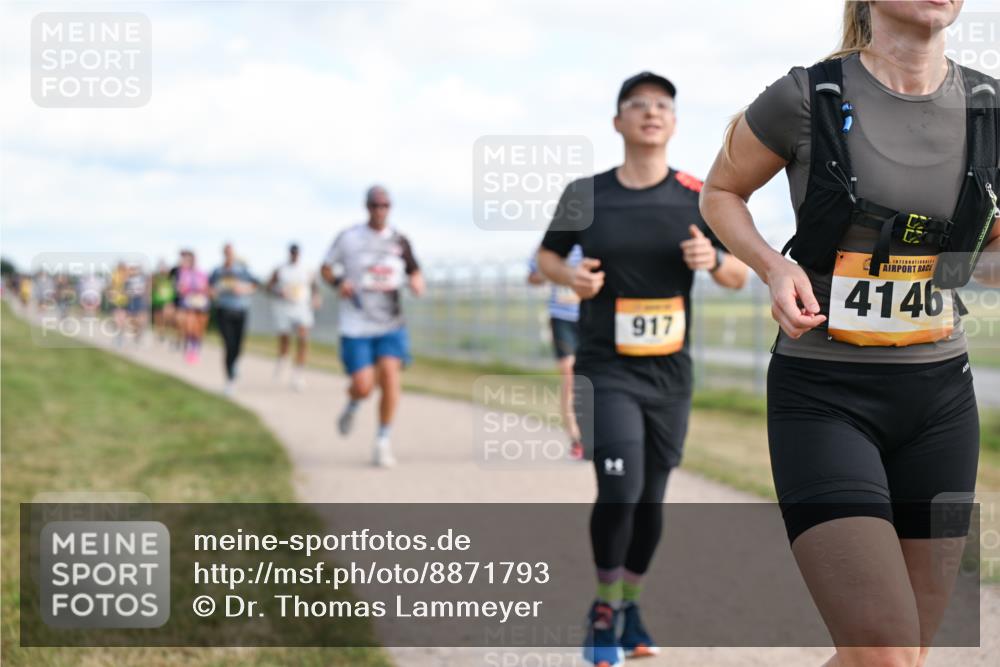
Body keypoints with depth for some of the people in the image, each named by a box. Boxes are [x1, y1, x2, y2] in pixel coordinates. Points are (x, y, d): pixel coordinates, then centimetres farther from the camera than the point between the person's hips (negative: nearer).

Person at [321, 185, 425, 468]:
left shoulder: (399, 241, 5)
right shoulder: (348, 238, -1)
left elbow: (414, 272, 16)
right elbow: (326, 268, 10)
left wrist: (416, 283, -8)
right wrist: (338, 282, -12)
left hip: (391, 324, 2)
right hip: (356, 325, -2)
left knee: (389, 374, -17)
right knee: (363, 386, -10)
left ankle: (383, 441, -2)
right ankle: (352, 406, 30)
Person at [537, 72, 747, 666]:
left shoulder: (699, 197, -1)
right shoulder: (585, 194, -3)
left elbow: (740, 278, 5)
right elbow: (547, 255, 11)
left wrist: (714, 259, -17)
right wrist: (572, 275, -11)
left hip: (670, 374, 2)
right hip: (606, 369, -2)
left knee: (651, 500, 10)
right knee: (619, 491, -17)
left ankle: (630, 606, 32)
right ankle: (603, 607, 6)